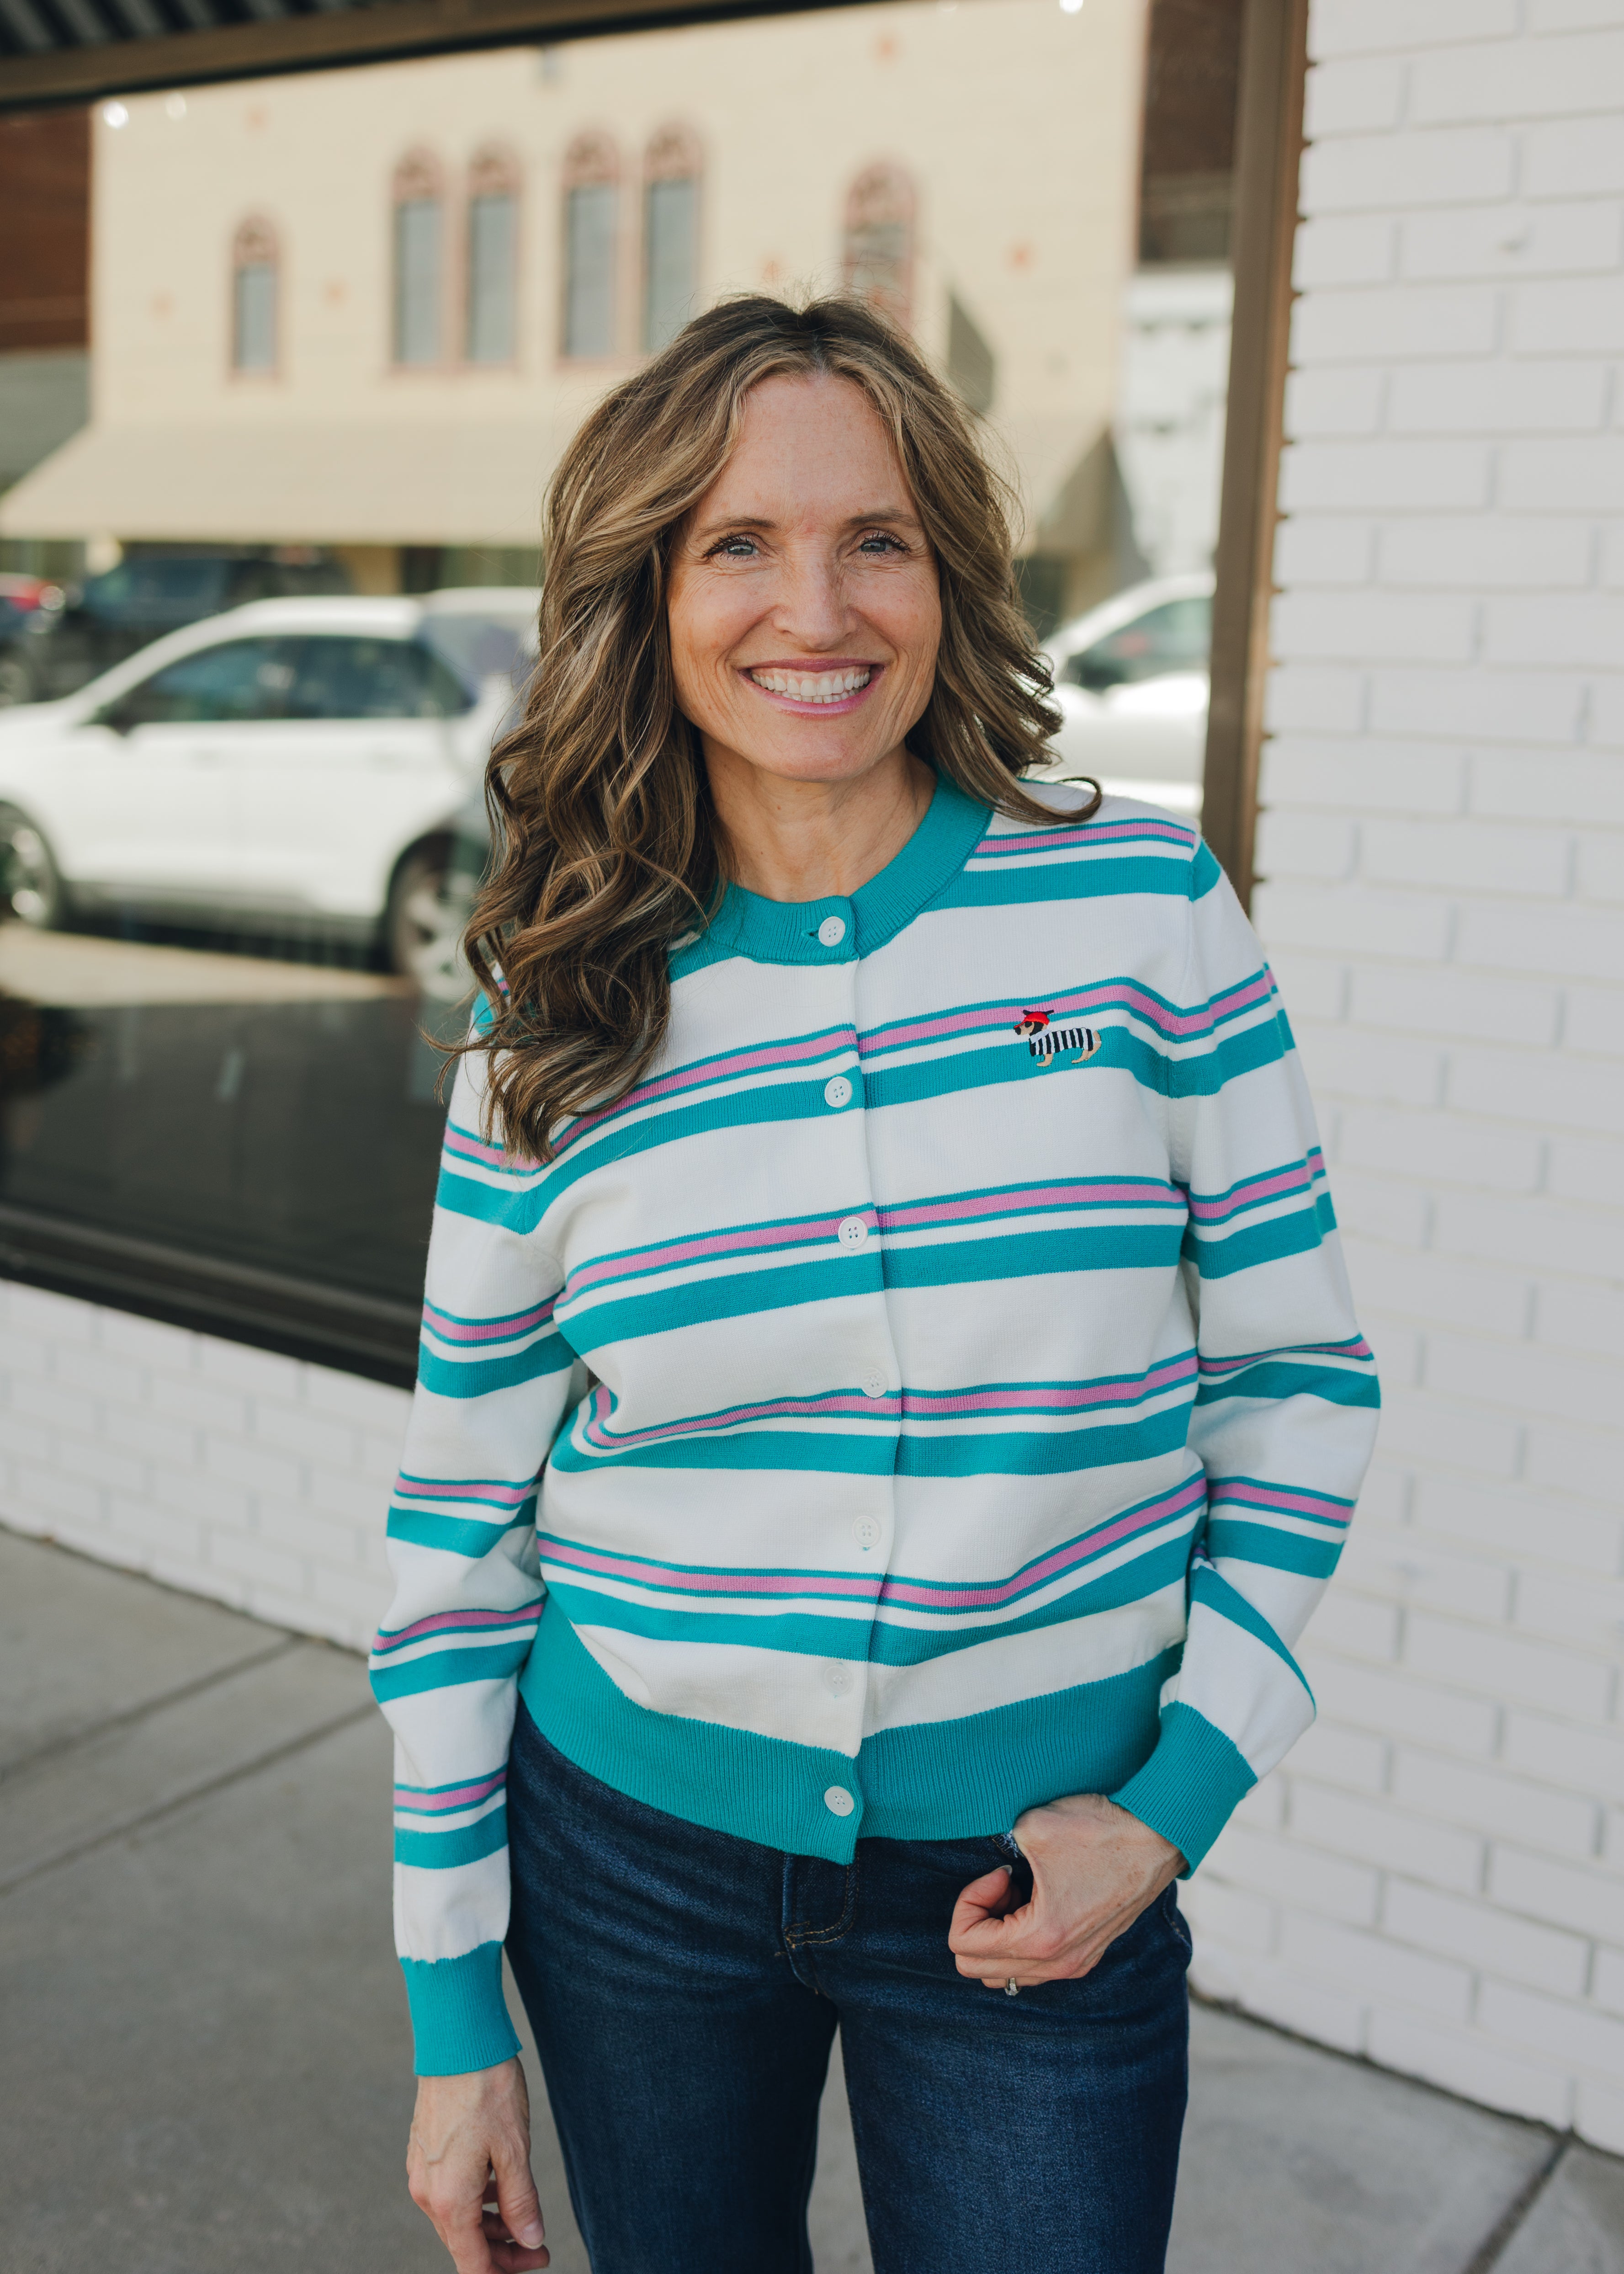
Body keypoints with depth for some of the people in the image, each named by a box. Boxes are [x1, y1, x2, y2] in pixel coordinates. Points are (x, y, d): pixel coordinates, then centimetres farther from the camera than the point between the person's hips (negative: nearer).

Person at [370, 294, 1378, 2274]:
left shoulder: (1144, 905, -8)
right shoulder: (554, 1022, -5)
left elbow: (1298, 1375, -1)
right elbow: (459, 1520, 0)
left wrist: (1175, 1798, -8)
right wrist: (453, 2016, 2)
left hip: (1034, 1881, -1)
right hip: (634, 1855, 2)